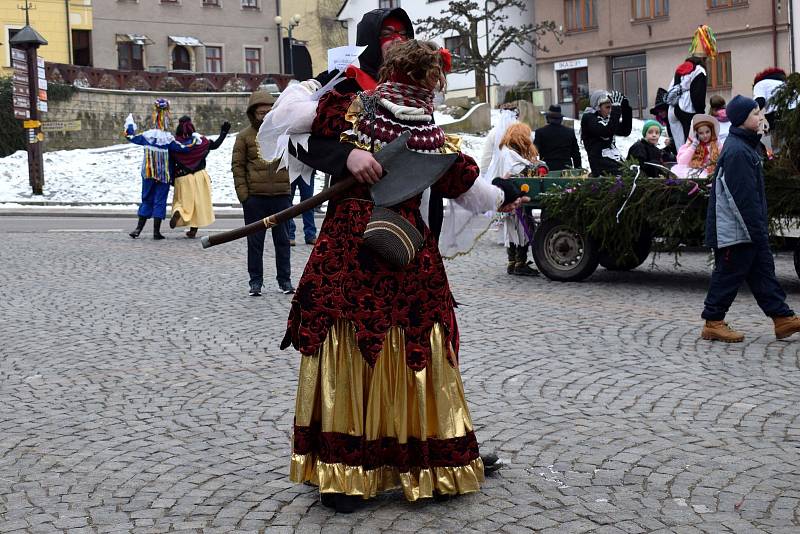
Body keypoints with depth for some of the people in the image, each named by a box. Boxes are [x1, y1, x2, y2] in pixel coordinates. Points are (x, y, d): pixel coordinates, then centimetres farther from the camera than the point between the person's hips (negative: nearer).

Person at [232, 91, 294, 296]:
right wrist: (243, 193, -6)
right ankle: (255, 281, 13)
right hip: (255, 197, -1)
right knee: (255, 241, 5)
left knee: (283, 240, 8)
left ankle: (285, 279, 17)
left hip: (281, 196, 1)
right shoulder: (245, 136, 3)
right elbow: (237, 165, 2)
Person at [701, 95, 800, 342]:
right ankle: (713, 323, 8)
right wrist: (758, 229, -21)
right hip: (736, 229, -10)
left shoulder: (744, 145, 14)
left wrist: (760, 226, 21)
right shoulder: (737, 151, -20)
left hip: (750, 228, 10)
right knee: (729, 274, -1)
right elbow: (744, 196, -23)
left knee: (763, 270, 11)